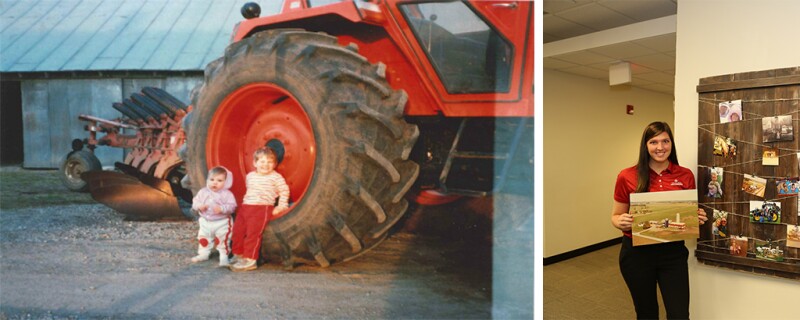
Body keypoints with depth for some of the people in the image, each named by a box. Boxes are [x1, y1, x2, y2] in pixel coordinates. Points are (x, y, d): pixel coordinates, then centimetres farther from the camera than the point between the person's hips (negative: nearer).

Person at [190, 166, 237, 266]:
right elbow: (195, 202, 4)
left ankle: (224, 257, 10)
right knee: (203, 239, 18)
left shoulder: (227, 194, -13)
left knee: (222, 240, -1)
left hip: (222, 222, -5)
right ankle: (203, 254, 36)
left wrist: (221, 209, -33)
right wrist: (199, 206, -18)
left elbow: (232, 206, -18)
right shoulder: (203, 192, 0)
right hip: (205, 222, 5)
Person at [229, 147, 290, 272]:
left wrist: (281, 206, -5)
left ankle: (250, 260, -7)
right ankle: (238, 255, 20)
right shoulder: (250, 176, 15)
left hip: (262, 208, -6)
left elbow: (284, 192, 0)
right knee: (237, 230, 4)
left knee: (252, 233, -13)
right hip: (246, 206, 7)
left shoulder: (276, 177, -2)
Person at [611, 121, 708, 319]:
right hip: (636, 253, -1)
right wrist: (621, 222, -18)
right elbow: (616, 216, 3)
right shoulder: (627, 177, -6)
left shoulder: (685, 176, 0)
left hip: (673, 253, 1)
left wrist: (698, 218, -8)